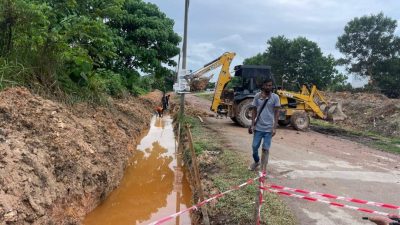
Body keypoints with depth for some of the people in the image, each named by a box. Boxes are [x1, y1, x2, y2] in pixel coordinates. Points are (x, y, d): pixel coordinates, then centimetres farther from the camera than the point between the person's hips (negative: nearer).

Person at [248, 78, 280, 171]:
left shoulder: (275, 97, -5)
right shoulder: (257, 96, 0)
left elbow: (276, 113, -4)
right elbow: (254, 111, 6)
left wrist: (274, 127, -9)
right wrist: (252, 125, 1)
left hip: (269, 128, -2)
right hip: (258, 127, 2)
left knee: (265, 148, 2)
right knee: (255, 147, 9)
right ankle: (256, 161, 38)